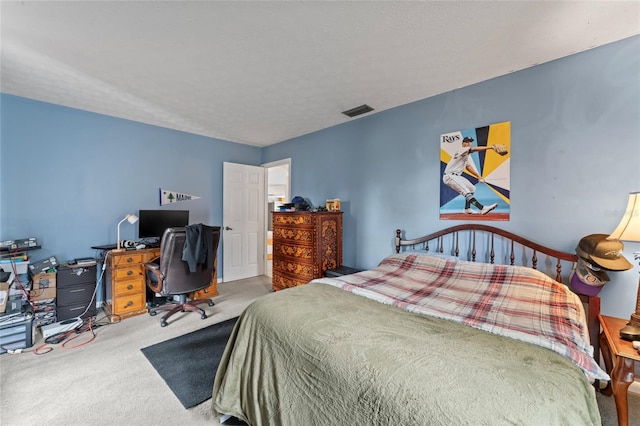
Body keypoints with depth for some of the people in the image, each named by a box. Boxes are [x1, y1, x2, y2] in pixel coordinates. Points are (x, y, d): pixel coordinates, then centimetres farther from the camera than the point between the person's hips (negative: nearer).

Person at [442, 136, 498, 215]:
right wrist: (490, 147, -30)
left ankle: (467, 209, 21)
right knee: (466, 192, -22)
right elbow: (474, 149, -25)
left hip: (456, 176, 11)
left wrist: (478, 176, 17)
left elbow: (468, 166, 22)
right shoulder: (462, 150, -10)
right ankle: (482, 208, -31)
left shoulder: (466, 155, 20)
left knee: (472, 188, 17)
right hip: (450, 176, -11)